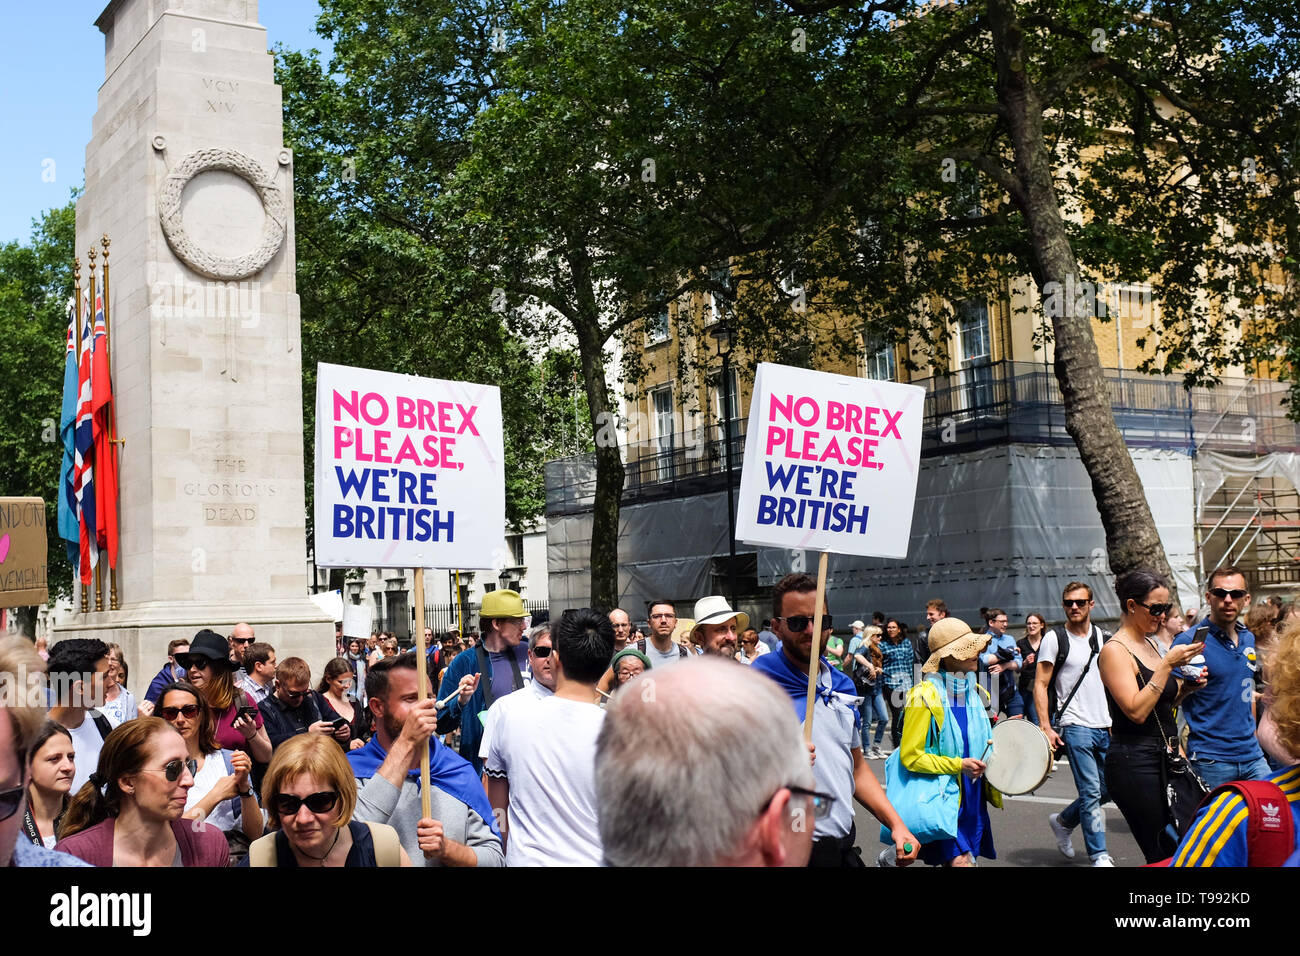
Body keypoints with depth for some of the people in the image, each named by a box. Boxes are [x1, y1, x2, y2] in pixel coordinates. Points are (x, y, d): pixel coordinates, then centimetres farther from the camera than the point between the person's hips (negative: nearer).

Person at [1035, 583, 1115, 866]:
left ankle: (1063, 821, 31)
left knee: (1108, 790, 10)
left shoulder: (1103, 638, 11)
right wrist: (1045, 726, -13)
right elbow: (1040, 685, -5)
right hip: (1076, 727, -6)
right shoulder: (1054, 639, -4)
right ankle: (1099, 856, 1)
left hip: (1105, 727, 6)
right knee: (1091, 792, -8)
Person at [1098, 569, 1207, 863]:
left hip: (1164, 758, 8)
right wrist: (1168, 664, -19)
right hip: (1135, 762, -8)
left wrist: (1185, 687, 4)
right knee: (1162, 853, -5)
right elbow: (1136, 711, -21)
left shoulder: (1150, 644, 14)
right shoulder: (1115, 650, -12)